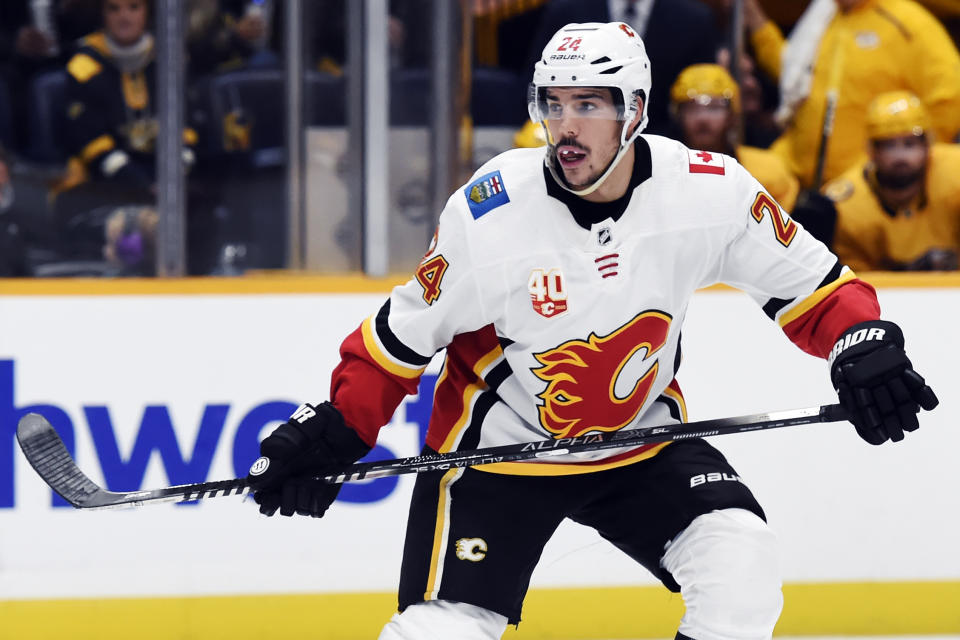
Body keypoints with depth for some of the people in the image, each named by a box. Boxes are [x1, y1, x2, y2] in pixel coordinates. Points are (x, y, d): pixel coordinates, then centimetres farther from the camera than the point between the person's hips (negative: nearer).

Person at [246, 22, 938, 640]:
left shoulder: (710, 191, -17)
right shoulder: (489, 212, -22)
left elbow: (806, 280, -4)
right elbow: (404, 334, -8)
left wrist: (864, 345, -20)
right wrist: (334, 427, -13)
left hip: (641, 439, 2)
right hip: (498, 448, -2)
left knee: (742, 562, -19)